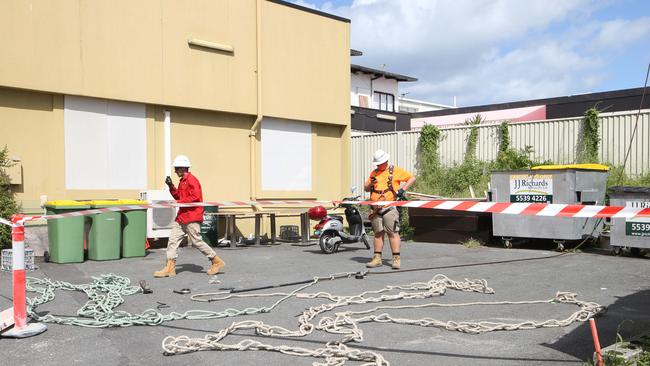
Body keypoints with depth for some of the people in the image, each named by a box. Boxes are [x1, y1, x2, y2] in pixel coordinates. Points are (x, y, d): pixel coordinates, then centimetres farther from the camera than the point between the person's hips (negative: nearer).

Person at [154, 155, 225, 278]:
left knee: (196, 241, -4)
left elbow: (195, 197, -22)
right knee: (173, 240, 4)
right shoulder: (182, 181, 18)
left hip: (192, 217, -10)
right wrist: (171, 186, 10)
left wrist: (179, 202, -19)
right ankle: (170, 268, 6)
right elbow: (179, 196, 23)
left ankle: (217, 262, 9)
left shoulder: (191, 180, -13)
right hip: (182, 217, 10)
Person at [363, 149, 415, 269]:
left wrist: (403, 189, -8)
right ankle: (377, 258, 13)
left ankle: (396, 259, -6)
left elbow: (412, 178, 5)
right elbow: (366, 188, 18)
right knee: (378, 233, 8)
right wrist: (370, 183, -5)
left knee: (393, 233, -9)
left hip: (389, 207, -5)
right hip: (376, 209, 5)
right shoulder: (374, 173, 18)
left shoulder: (396, 171, 3)